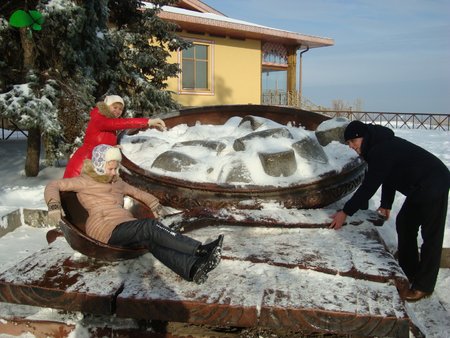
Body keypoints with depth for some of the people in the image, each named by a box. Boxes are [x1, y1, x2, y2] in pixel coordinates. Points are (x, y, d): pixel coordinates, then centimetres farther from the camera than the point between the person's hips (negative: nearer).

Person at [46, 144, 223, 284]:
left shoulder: (117, 182, 30)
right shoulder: (85, 181, 12)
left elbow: (137, 192, 40)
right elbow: (53, 185, 9)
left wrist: (154, 203, 27)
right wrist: (54, 205, -10)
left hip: (125, 226, 5)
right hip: (105, 228, -5)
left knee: (151, 241, -29)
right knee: (150, 227, -30)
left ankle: (193, 269, -55)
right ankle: (199, 249, -41)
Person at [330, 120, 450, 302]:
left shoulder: (383, 149, -24)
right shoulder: (378, 147, 8)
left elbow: (369, 185, -25)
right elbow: (389, 177, 18)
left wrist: (346, 212, -20)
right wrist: (386, 204, 19)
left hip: (434, 185, -11)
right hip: (419, 188, 11)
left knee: (431, 234, -3)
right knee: (404, 224, 16)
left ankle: (423, 286, 5)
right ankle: (410, 274, 28)